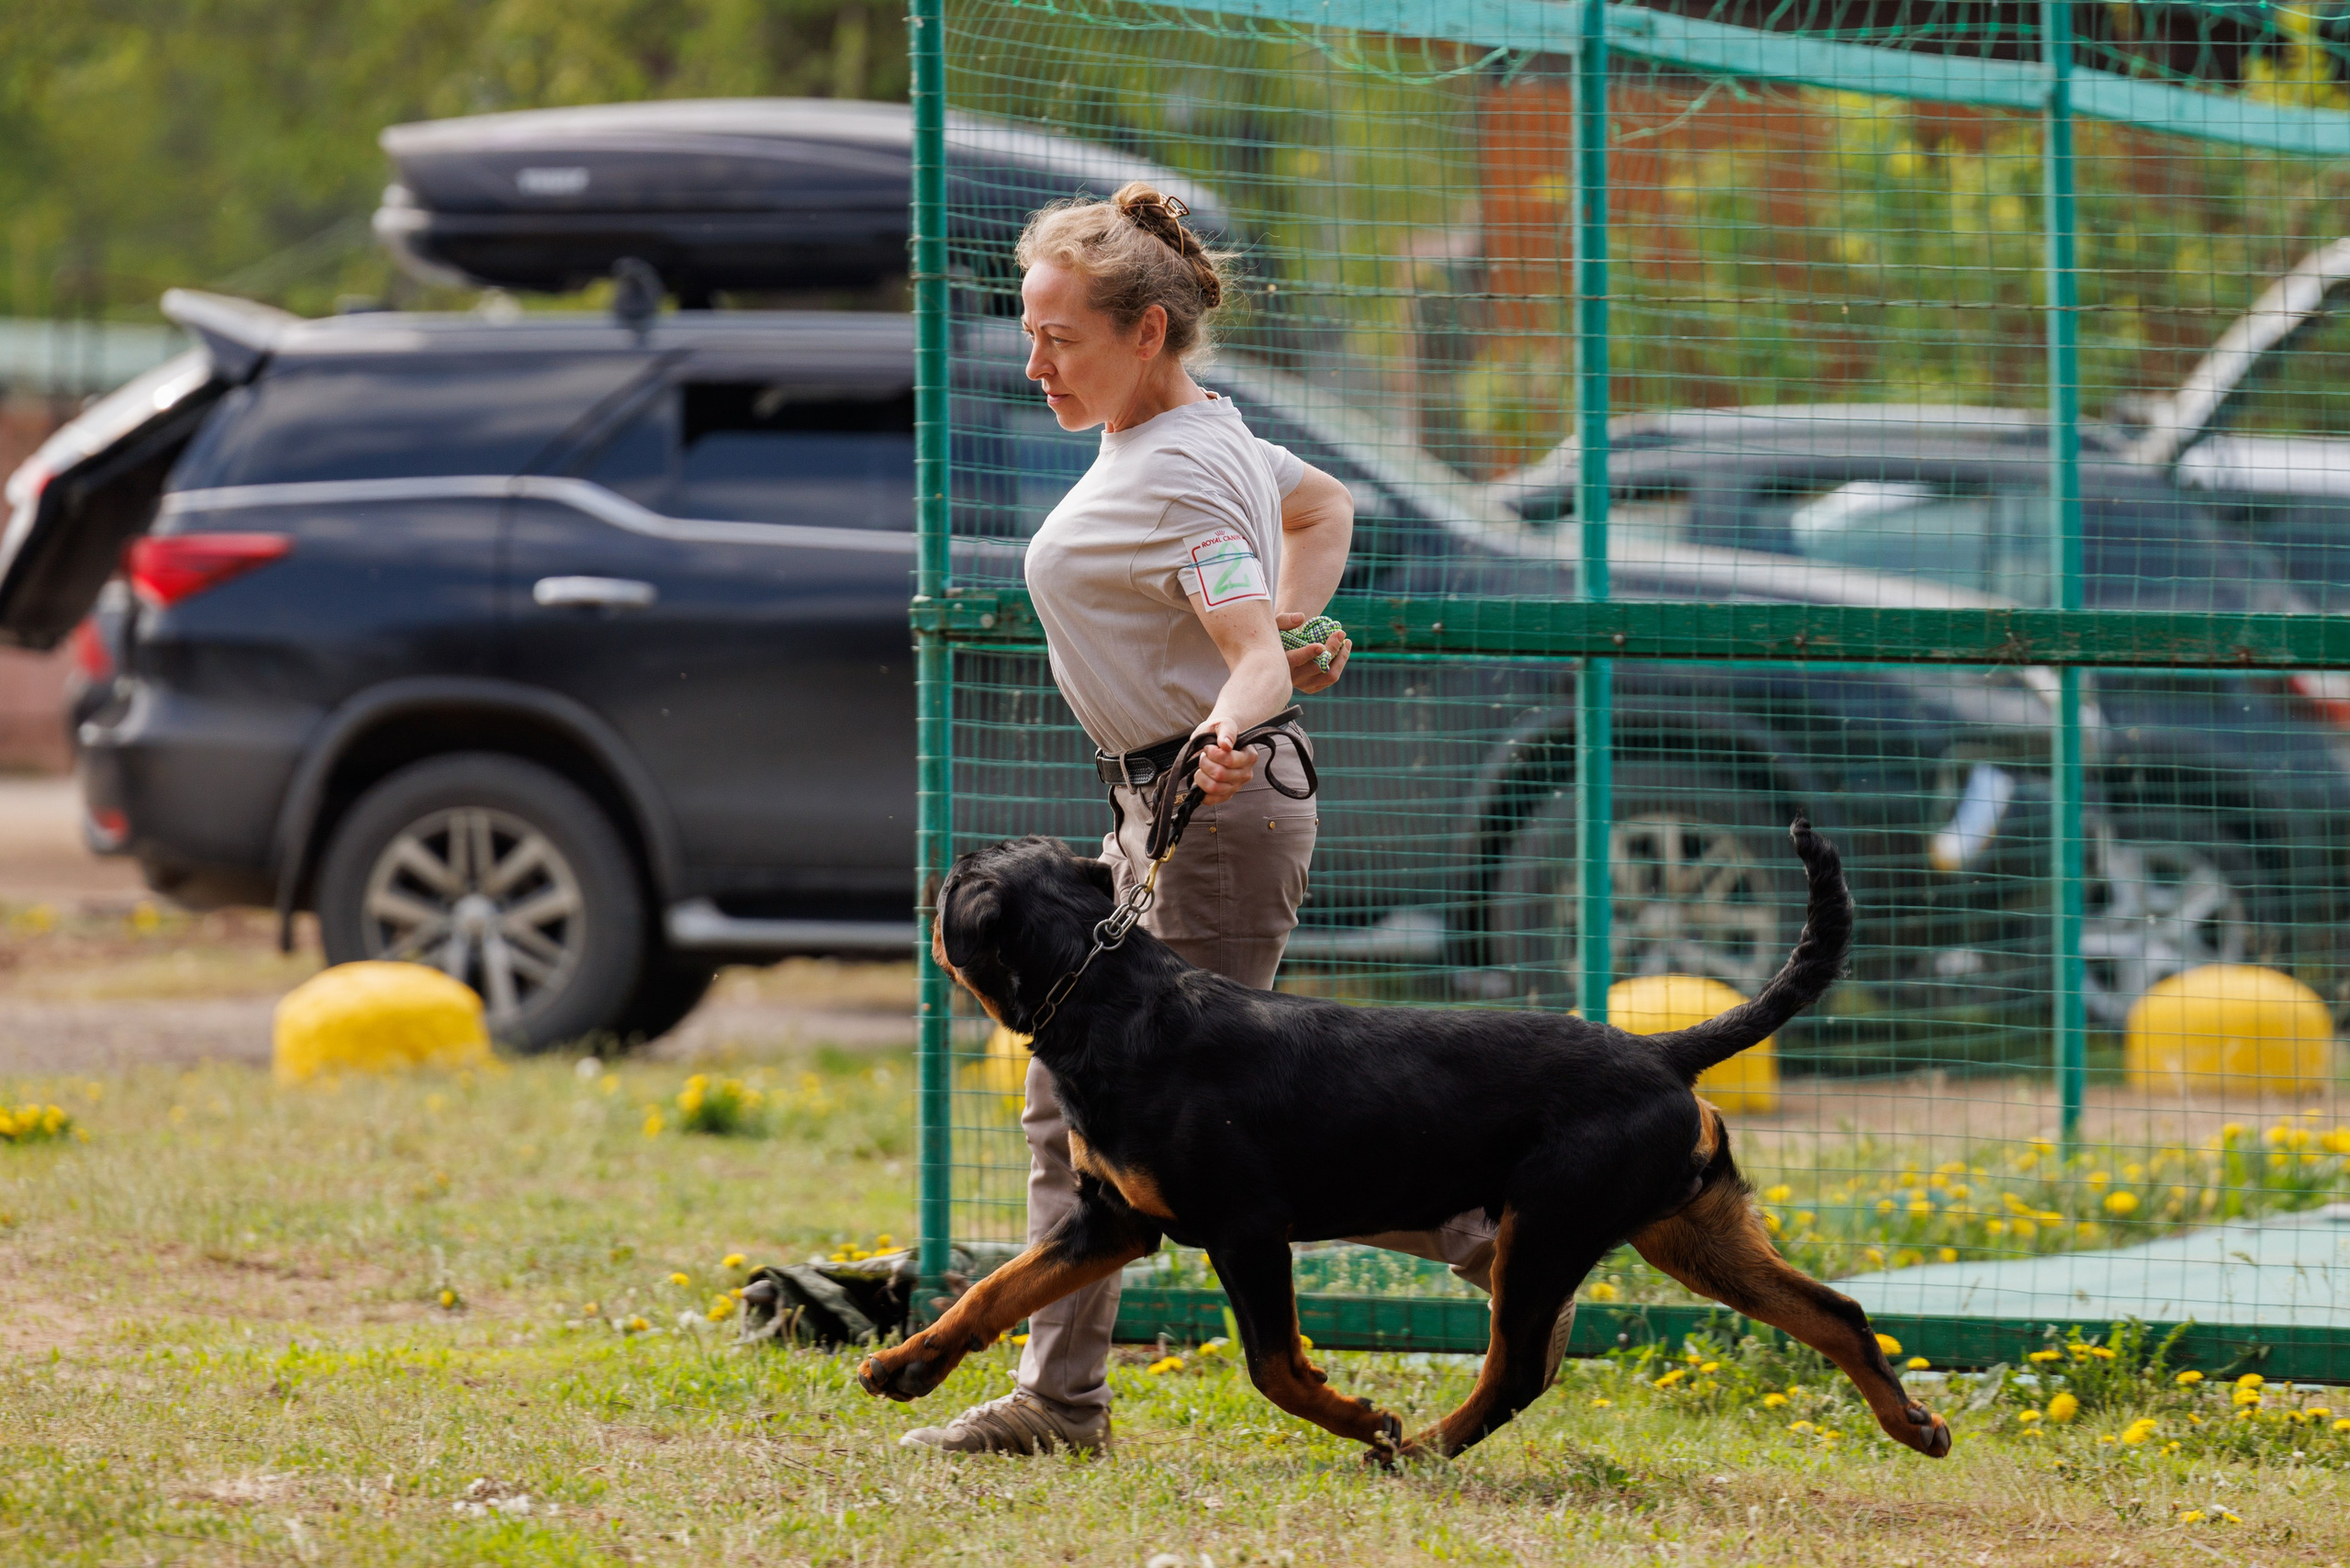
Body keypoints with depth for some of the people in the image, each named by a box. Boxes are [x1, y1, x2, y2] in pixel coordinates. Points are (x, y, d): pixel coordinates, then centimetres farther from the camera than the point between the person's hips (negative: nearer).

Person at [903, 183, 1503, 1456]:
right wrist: (1296, 616, 13)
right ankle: (1061, 1397, 11)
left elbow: (1257, 660, -29)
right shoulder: (1200, 429, 10)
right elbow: (1327, 510, 27)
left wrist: (1227, 735, -49)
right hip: (1154, 818, 10)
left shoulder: (1181, 476, -19)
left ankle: (1486, 1224, 1)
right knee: (1072, 1096, 9)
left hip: (1212, 819, -10)